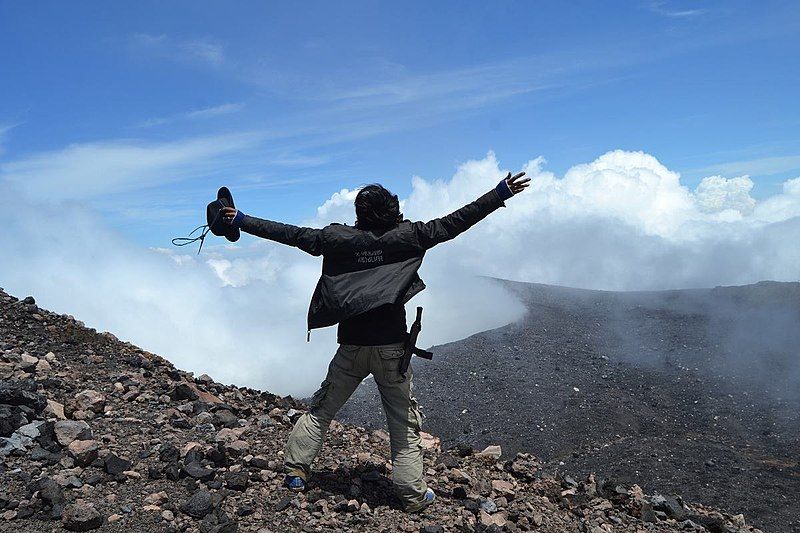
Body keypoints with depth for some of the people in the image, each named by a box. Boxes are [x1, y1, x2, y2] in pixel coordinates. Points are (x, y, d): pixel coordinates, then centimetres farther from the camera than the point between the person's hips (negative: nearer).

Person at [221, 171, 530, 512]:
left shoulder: (336, 238, 1)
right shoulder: (406, 236, -3)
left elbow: (291, 234, 5)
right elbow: (453, 223, -3)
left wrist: (241, 221, 16)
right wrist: (500, 194, 2)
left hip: (351, 346, 2)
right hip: (391, 347, -1)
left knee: (321, 410, 18)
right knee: (404, 423, 10)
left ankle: (295, 471, 22)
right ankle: (413, 494, 15)